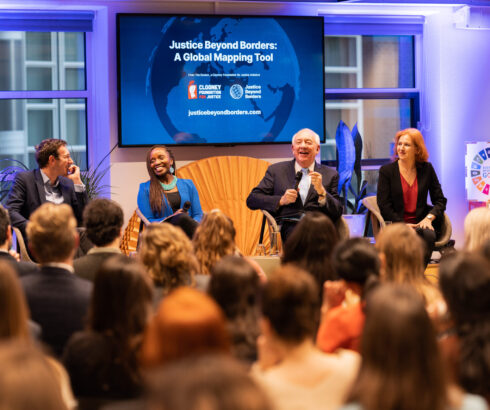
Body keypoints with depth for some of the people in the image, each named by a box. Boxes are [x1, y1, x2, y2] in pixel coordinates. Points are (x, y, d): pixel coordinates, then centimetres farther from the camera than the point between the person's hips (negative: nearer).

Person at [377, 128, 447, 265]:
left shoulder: (426, 169, 10)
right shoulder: (386, 170, 3)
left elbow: (440, 200, 11)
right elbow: (384, 205, -2)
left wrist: (428, 218, -9)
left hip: (420, 223, 2)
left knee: (429, 235, -33)